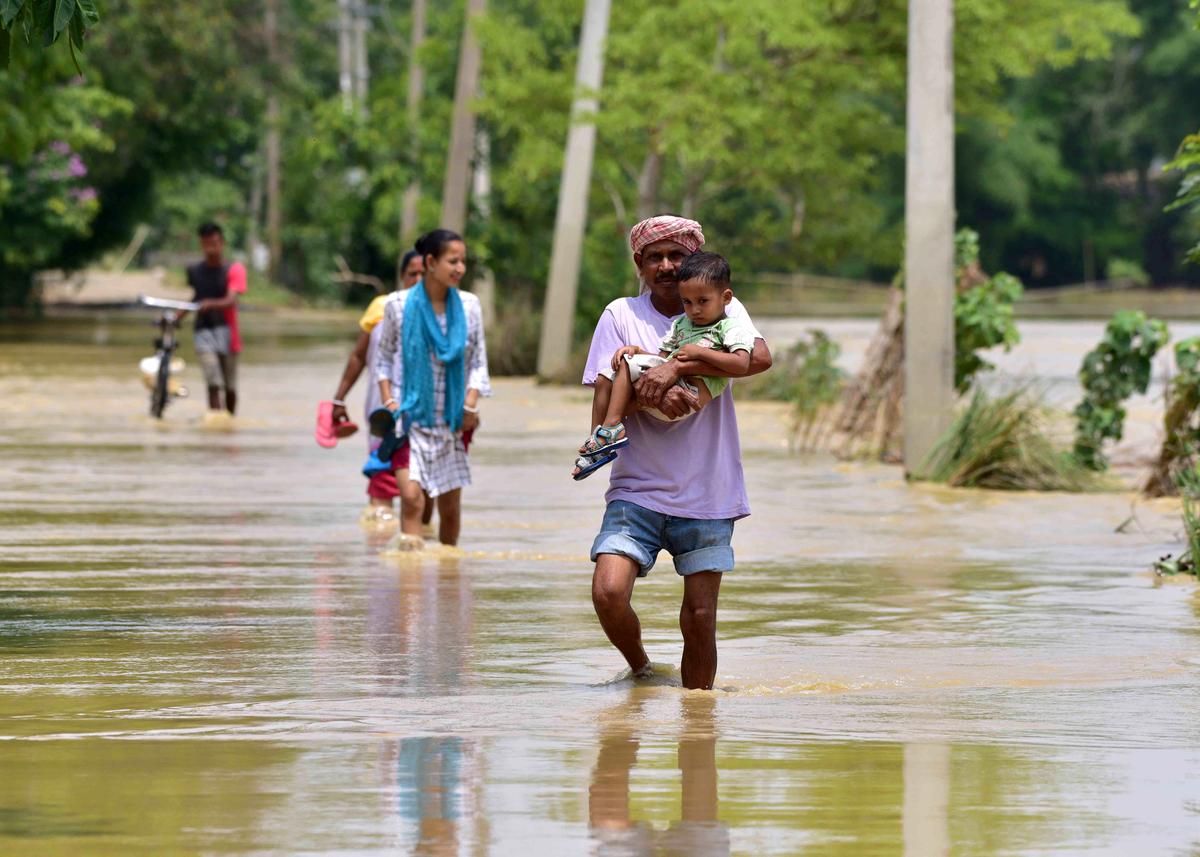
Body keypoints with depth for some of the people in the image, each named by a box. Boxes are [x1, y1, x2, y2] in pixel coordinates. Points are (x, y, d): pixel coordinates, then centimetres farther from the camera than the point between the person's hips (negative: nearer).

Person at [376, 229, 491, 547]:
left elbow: (478, 362, 7)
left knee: (450, 506, 9)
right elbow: (384, 359, 5)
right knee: (411, 497, -19)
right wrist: (389, 402, -7)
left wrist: (471, 404, -7)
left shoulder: (469, 306, 2)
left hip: (452, 421, 3)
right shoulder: (399, 305, -4)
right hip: (410, 416, -3)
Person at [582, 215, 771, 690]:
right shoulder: (621, 315, 3)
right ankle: (641, 671, 10)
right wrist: (652, 395, -24)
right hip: (638, 488, 0)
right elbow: (604, 410, -4)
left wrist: (677, 366, -26)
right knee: (608, 593, -18)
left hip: (706, 493, 0)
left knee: (700, 618, -2)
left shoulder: (723, 309, 3)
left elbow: (760, 357, -18)